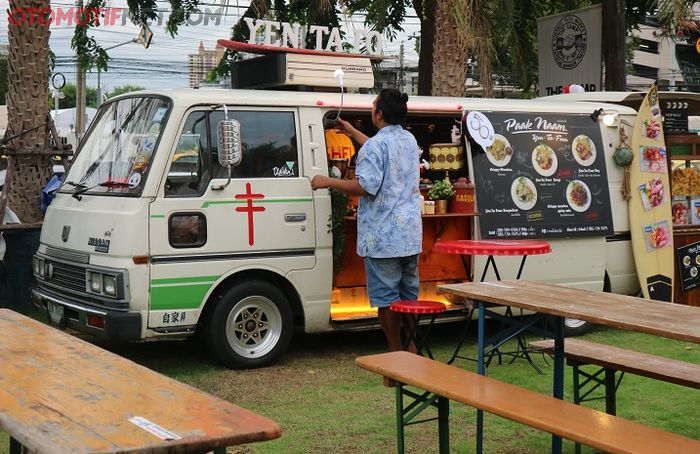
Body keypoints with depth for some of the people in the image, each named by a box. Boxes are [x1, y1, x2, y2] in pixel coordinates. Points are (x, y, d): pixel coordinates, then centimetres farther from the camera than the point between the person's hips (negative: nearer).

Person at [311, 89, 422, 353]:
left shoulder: (375, 145, -15)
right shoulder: (409, 140, 12)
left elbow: (366, 186, -21)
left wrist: (327, 182, -10)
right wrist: (351, 132, 39)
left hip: (382, 236, -8)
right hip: (411, 235, 8)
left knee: (386, 297, 1)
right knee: (409, 295, 16)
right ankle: (412, 350, 22)